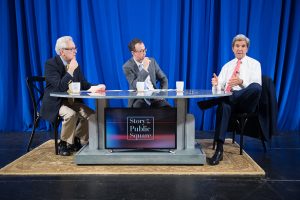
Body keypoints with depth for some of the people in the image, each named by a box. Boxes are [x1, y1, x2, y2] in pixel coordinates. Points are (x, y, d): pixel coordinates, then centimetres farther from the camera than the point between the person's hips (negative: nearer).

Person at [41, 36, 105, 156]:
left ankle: (77, 141, 7)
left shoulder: (74, 64, 5)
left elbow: (83, 84, 6)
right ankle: (64, 144, -8)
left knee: (91, 114, -13)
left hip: (72, 101, 6)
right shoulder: (51, 64, -14)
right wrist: (70, 71, -27)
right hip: (55, 103, -6)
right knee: (71, 114, -33)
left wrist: (95, 87, -14)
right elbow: (60, 87, -25)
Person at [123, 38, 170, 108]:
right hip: (138, 99, -3)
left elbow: (163, 79, 13)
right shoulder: (127, 66, -5)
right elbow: (135, 86, -17)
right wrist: (144, 69, -21)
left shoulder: (152, 61, 8)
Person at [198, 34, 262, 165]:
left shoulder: (254, 64, 10)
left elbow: (256, 87, -7)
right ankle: (219, 150, -36)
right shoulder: (227, 66, 21)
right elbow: (219, 89, 12)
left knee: (256, 87, -36)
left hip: (245, 100, -2)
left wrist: (241, 82, -27)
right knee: (224, 106, -37)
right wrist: (216, 84, -14)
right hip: (228, 98, 2)